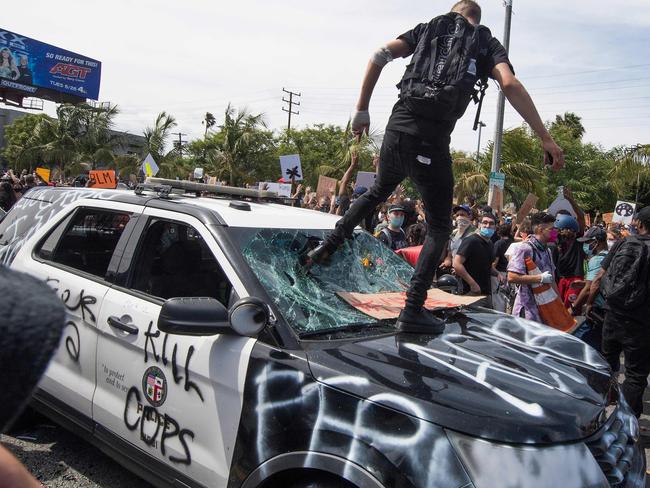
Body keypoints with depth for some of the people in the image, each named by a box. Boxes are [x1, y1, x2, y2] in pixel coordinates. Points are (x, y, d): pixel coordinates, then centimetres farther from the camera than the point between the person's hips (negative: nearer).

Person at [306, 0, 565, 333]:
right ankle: (413, 310, 0)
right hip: (432, 138, -4)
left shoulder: (429, 28, 22)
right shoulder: (487, 43, 14)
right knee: (438, 227, 7)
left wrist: (361, 110, 11)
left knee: (378, 192, 32)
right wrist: (546, 139, -6)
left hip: (397, 126, 4)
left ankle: (326, 247, 31)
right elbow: (511, 85, -4)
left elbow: (380, 55, 7)